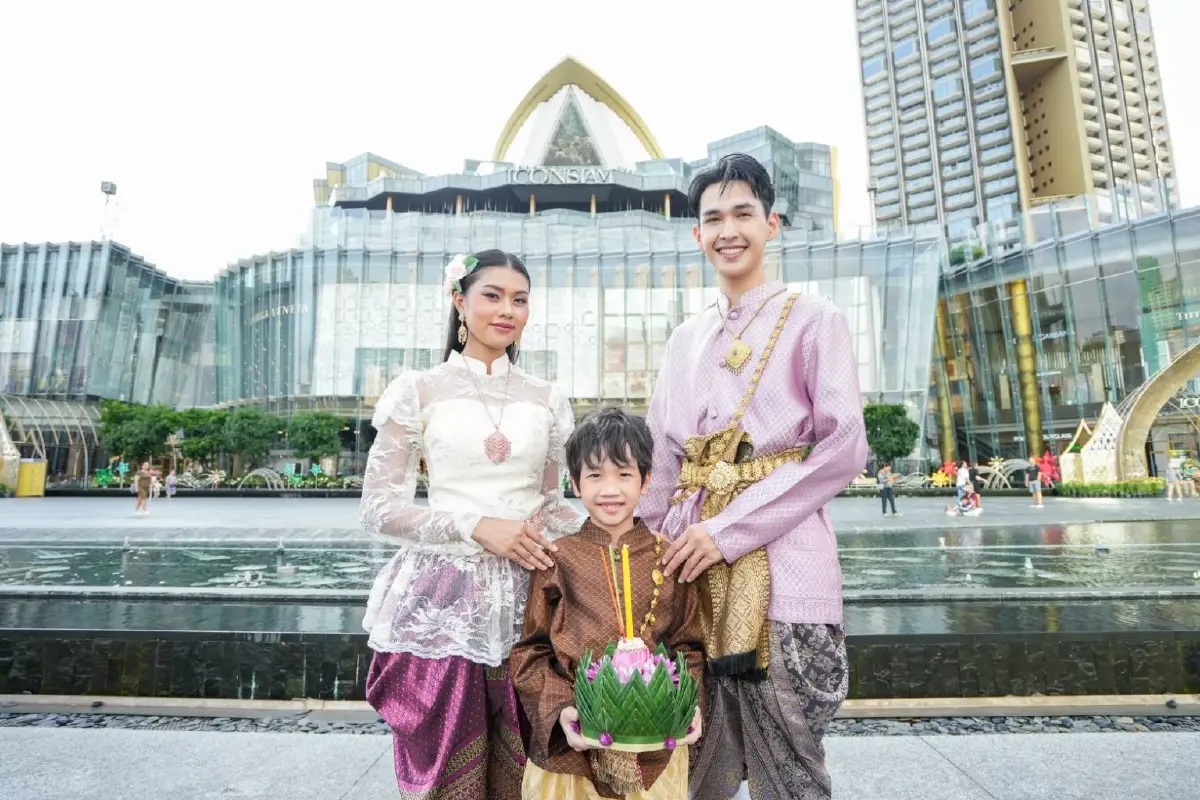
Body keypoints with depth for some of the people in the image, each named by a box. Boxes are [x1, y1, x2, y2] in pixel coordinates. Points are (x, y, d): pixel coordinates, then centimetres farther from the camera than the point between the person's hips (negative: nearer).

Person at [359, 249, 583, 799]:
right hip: (444, 600, -2)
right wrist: (475, 525, -16)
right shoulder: (418, 392, -1)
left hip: (526, 598, 3)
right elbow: (378, 510, -4)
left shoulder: (547, 400, 8)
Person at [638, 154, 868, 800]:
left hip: (778, 562, -4)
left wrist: (731, 529, -14)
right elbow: (662, 456, 14)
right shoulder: (686, 336, 15)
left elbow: (845, 448, -9)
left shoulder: (813, 319, 1)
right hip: (691, 564, 5)